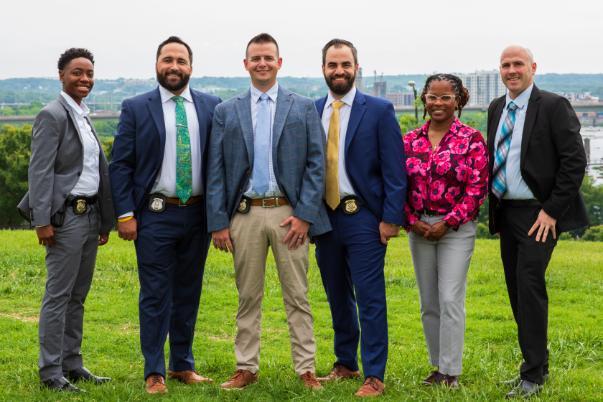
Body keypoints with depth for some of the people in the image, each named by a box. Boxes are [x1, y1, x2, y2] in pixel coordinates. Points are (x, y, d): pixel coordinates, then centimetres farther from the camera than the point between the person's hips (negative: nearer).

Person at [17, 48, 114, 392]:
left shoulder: (84, 117, 16)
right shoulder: (52, 116, -9)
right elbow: (40, 171, -14)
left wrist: (105, 220, 17)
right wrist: (43, 221, -20)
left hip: (89, 214, 8)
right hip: (66, 217, -8)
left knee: (78, 296, 12)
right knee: (58, 296, -4)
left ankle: (73, 364, 20)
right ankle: (51, 372, 2)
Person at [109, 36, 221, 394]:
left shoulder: (211, 106, 5)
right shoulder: (136, 108, 0)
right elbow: (121, 165, -1)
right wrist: (125, 214, -8)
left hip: (198, 214, 3)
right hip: (155, 215, -3)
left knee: (189, 293, 12)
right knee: (155, 295, -1)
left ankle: (183, 365, 24)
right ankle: (155, 372, 7)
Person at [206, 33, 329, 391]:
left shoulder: (304, 108, 5)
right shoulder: (226, 112, 8)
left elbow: (316, 165, 1)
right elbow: (216, 171, 6)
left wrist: (305, 215, -8)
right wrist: (218, 223, -1)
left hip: (289, 213, -1)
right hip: (245, 214, 1)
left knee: (298, 297, 3)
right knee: (248, 297, 8)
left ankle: (306, 369, 9)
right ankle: (247, 368, 17)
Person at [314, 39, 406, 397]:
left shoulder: (379, 110, -4)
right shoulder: (312, 112, 7)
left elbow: (394, 170, -6)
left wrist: (391, 218, -12)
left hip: (363, 218, -4)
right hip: (324, 217, 4)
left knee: (370, 300, -4)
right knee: (338, 297, 15)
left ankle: (374, 376, 2)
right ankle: (345, 364, 29)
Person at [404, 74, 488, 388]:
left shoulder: (472, 139, -4)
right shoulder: (410, 140, 7)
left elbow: (477, 188, -8)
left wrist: (447, 223, -12)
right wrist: (412, 221, -4)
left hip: (456, 229, -4)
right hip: (420, 228, 4)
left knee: (450, 299, -8)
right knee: (429, 303, 9)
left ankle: (451, 371, 0)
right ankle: (438, 366, 20)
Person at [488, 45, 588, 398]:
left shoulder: (553, 106, -9)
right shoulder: (497, 108, 11)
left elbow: (575, 161, -13)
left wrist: (552, 210, -16)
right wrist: (492, 205, 10)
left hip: (538, 213, -7)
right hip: (505, 211, 7)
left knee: (530, 284, -14)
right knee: (517, 289, 9)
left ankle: (533, 374, -6)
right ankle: (539, 364, 20)